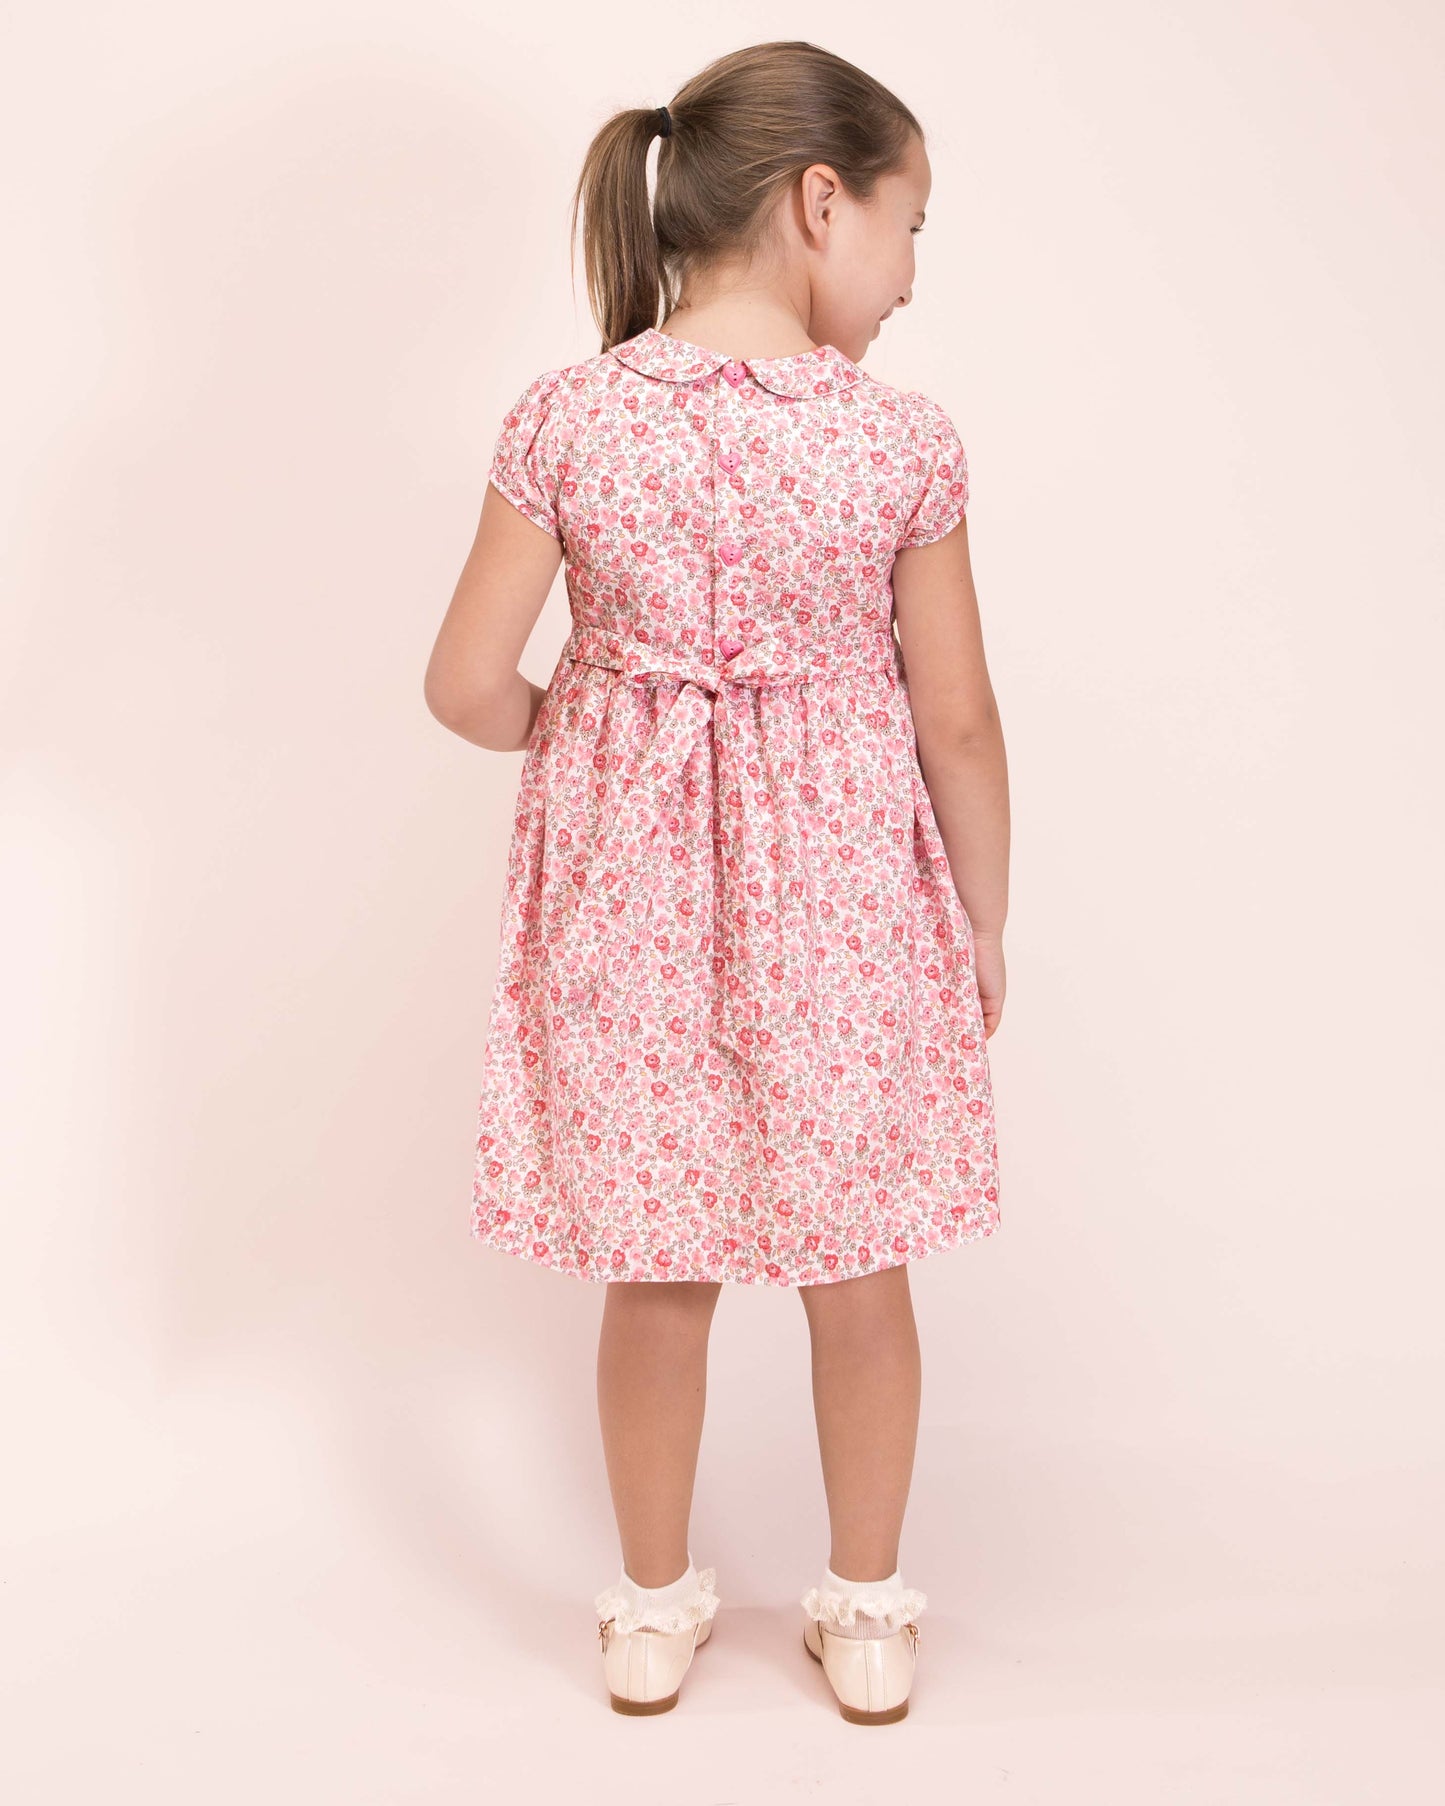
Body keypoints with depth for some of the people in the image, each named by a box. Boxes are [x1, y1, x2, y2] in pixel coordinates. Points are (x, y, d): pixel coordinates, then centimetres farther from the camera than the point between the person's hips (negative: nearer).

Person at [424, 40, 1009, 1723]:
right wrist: (985, 923, 6)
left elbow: (467, 682, -10)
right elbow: (957, 720, -8)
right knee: (859, 1264, 17)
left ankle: (653, 1614, 34)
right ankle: (868, 1617, 33)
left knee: (657, 1267, 17)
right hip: (843, 885, -1)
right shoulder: (902, 439, -13)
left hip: (632, 885, 1)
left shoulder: (567, 417, -10)